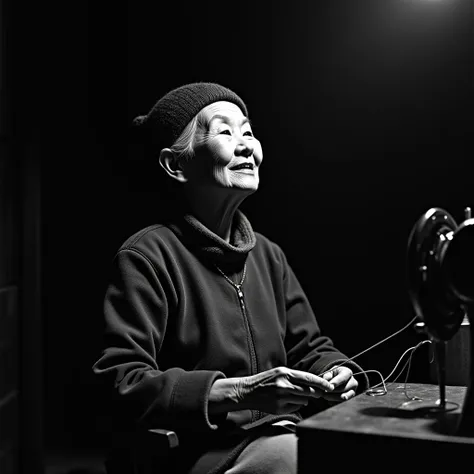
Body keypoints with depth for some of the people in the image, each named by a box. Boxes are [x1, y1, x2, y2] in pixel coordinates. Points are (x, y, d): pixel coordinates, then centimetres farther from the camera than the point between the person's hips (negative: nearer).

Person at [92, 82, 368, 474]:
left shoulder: (268, 254, 16)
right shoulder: (147, 257, -9)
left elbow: (309, 347, 21)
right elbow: (121, 383, -17)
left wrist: (337, 372, -3)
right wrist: (239, 392, -25)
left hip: (288, 435, 7)